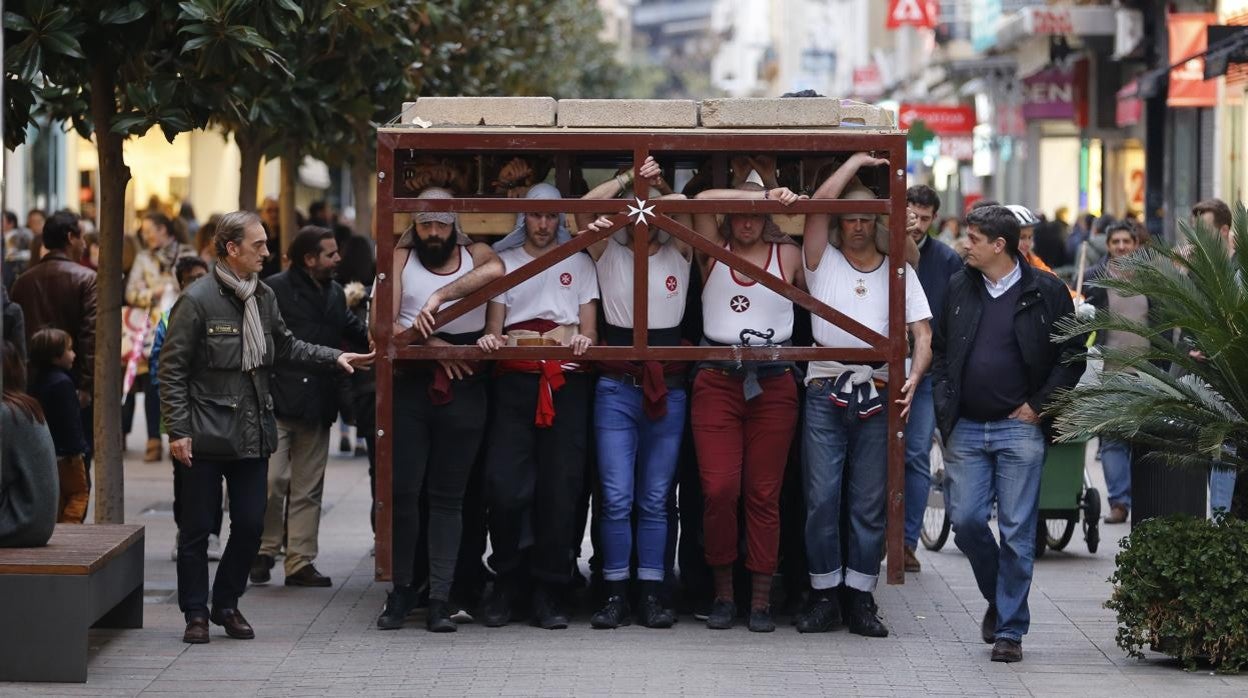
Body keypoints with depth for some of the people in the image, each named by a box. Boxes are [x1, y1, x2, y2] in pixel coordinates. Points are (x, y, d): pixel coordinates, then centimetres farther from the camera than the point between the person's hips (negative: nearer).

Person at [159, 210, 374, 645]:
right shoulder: (197, 301, -11)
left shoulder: (264, 297, 10)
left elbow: (285, 347, 23)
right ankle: (195, 613, 13)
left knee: (251, 524, 6)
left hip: (252, 432, 6)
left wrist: (333, 358, 10)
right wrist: (178, 430, -14)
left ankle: (226, 603, 23)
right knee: (198, 527, 2)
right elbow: (173, 369, -10)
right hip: (206, 435, -6)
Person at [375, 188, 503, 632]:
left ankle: (440, 599, 3)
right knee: (403, 490, -3)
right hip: (410, 385, 0)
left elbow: (495, 270, -17)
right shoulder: (401, 258, 9)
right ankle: (402, 590, 9)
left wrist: (440, 295, -23)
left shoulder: (475, 254, 10)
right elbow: (385, 323, -2)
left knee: (448, 496, 2)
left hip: (463, 390, 0)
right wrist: (432, 345, -12)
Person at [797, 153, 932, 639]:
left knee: (870, 504, 3)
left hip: (877, 397, 1)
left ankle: (861, 599, 7)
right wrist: (857, 161, 4)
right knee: (821, 499, -3)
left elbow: (922, 333, 7)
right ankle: (824, 595, 5)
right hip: (825, 394, -1)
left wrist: (914, 377, -11)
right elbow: (820, 203, -5)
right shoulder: (823, 262, 9)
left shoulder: (898, 272, 13)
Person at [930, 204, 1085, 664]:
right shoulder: (958, 289, 9)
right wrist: (944, 402, 5)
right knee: (965, 521, -1)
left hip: (1019, 428, -4)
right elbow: (939, 350, 17)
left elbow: (1072, 356, 1)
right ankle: (997, 598, 25)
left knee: (1017, 532, -3)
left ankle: (1010, 629, 5)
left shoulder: (1045, 292, -3)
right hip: (966, 428, 4)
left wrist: (1039, 405, -5)